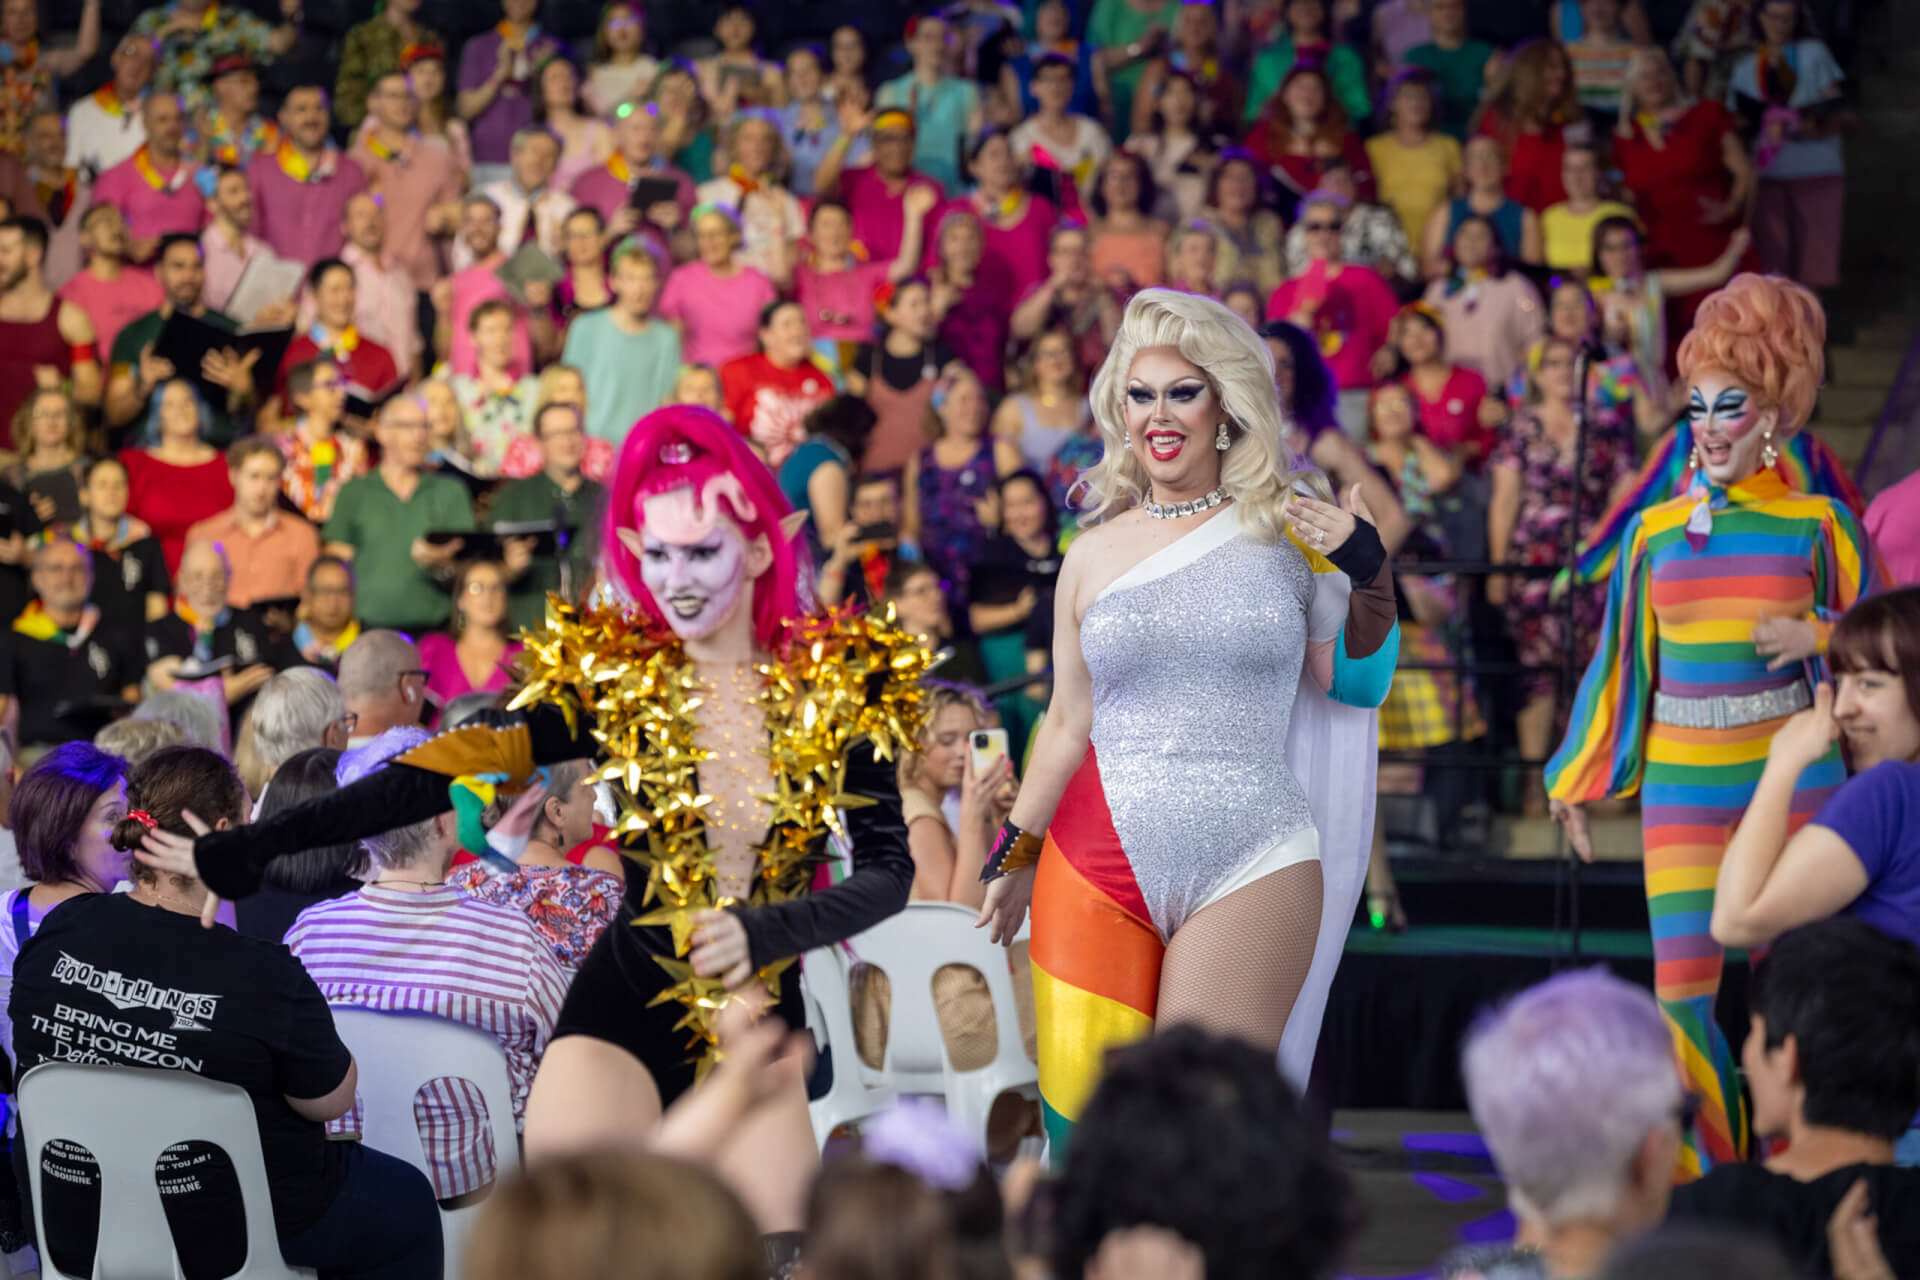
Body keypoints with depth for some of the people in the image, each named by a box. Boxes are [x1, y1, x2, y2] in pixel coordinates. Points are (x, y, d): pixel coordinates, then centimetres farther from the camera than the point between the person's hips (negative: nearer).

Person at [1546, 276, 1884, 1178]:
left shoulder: (1814, 526, 3)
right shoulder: (1655, 534, 9)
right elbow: (1621, 663, 16)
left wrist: (1818, 638, -12)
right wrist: (1579, 780, 16)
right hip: (1683, 783, 2)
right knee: (1681, 988, -4)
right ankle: (1704, 1192, 8)